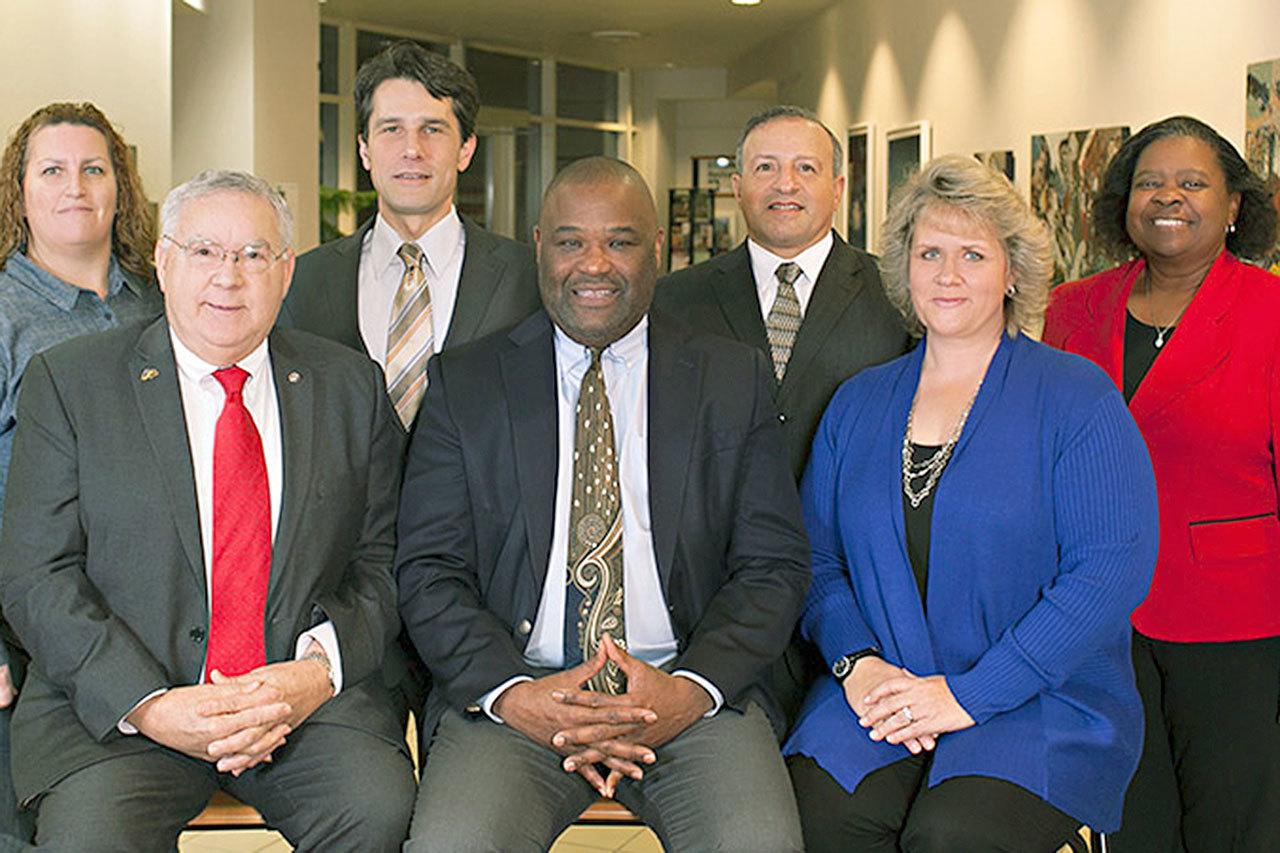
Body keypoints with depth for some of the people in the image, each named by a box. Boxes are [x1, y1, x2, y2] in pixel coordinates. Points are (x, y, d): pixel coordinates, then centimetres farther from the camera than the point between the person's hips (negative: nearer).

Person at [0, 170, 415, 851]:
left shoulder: (351, 386, 10)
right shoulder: (67, 382, 4)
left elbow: (382, 560, 8)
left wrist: (320, 669, -12)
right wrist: (148, 706, -15)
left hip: (307, 694, 2)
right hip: (115, 705, -1)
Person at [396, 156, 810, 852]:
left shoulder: (736, 381, 9)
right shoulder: (464, 384, 8)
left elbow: (775, 567, 5)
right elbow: (427, 571, 3)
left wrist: (690, 691, -12)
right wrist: (512, 694, -14)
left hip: (686, 685, 1)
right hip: (516, 686, 0)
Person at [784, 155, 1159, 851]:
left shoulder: (1076, 397, -1)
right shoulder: (857, 403, 14)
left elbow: (1113, 569, -10)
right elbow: (818, 558, 13)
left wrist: (970, 692, -16)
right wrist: (855, 661, -8)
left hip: (1042, 700, -3)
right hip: (882, 692, 3)